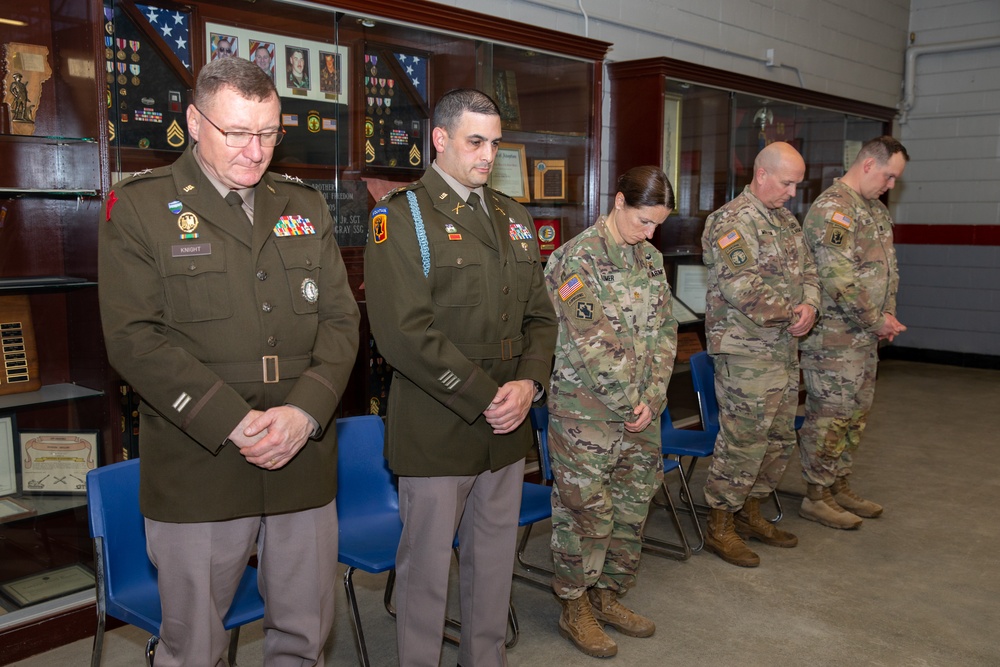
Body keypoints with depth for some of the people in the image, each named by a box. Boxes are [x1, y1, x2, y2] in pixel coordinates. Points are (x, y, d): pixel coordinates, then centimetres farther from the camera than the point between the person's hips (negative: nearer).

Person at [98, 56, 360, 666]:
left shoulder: (306, 207, 11)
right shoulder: (139, 206, -2)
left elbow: (341, 319, 6)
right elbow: (134, 338, -10)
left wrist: (305, 411, -11)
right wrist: (235, 424, -17)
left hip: (305, 463, 4)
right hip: (197, 472, -3)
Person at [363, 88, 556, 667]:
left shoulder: (512, 216, 13)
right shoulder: (402, 215, -8)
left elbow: (539, 314, 13)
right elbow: (405, 332, -17)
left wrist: (528, 383, -5)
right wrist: (484, 398, -17)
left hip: (508, 425, 6)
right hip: (436, 431, -6)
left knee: (495, 559, 17)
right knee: (427, 565, 8)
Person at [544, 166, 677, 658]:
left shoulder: (651, 258, 9)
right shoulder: (577, 258, -12)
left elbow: (664, 331, 7)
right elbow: (592, 341, -16)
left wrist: (652, 398, -4)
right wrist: (630, 403, -12)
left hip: (641, 410, 7)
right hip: (586, 409, -7)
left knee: (633, 504, 14)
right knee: (585, 508, 3)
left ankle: (608, 596, 32)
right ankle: (575, 608, 21)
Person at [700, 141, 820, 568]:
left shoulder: (787, 220, 15)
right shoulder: (732, 221, -14)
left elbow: (807, 269, 15)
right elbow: (741, 288, -23)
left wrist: (810, 305, -7)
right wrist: (791, 312, -14)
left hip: (785, 348, 9)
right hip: (745, 352, -9)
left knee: (779, 439, 15)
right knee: (742, 441, -4)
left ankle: (750, 514, 30)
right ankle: (719, 527, 9)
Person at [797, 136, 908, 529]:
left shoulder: (877, 210, 15)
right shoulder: (832, 209, -17)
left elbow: (888, 269, 20)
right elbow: (840, 279, -24)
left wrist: (888, 313, 5)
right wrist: (876, 321, -16)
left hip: (866, 336, 10)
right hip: (834, 337, -10)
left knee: (856, 413, 16)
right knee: (829, 415, -2)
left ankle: (838, 485, 29)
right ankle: (816, 496, 10)